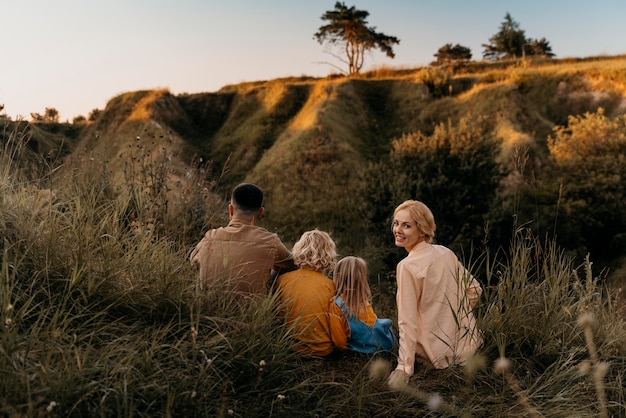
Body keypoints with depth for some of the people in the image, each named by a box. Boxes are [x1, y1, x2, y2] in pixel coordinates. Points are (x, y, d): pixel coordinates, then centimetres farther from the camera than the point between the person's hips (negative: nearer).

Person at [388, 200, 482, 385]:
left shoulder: (407, 267, -20)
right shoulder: (446, 252, -1)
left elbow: (408, 322, -22)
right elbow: (474, 290, 10)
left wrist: (403, 368, -20)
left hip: (440, 354, -6)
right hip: (468, 345, 6)